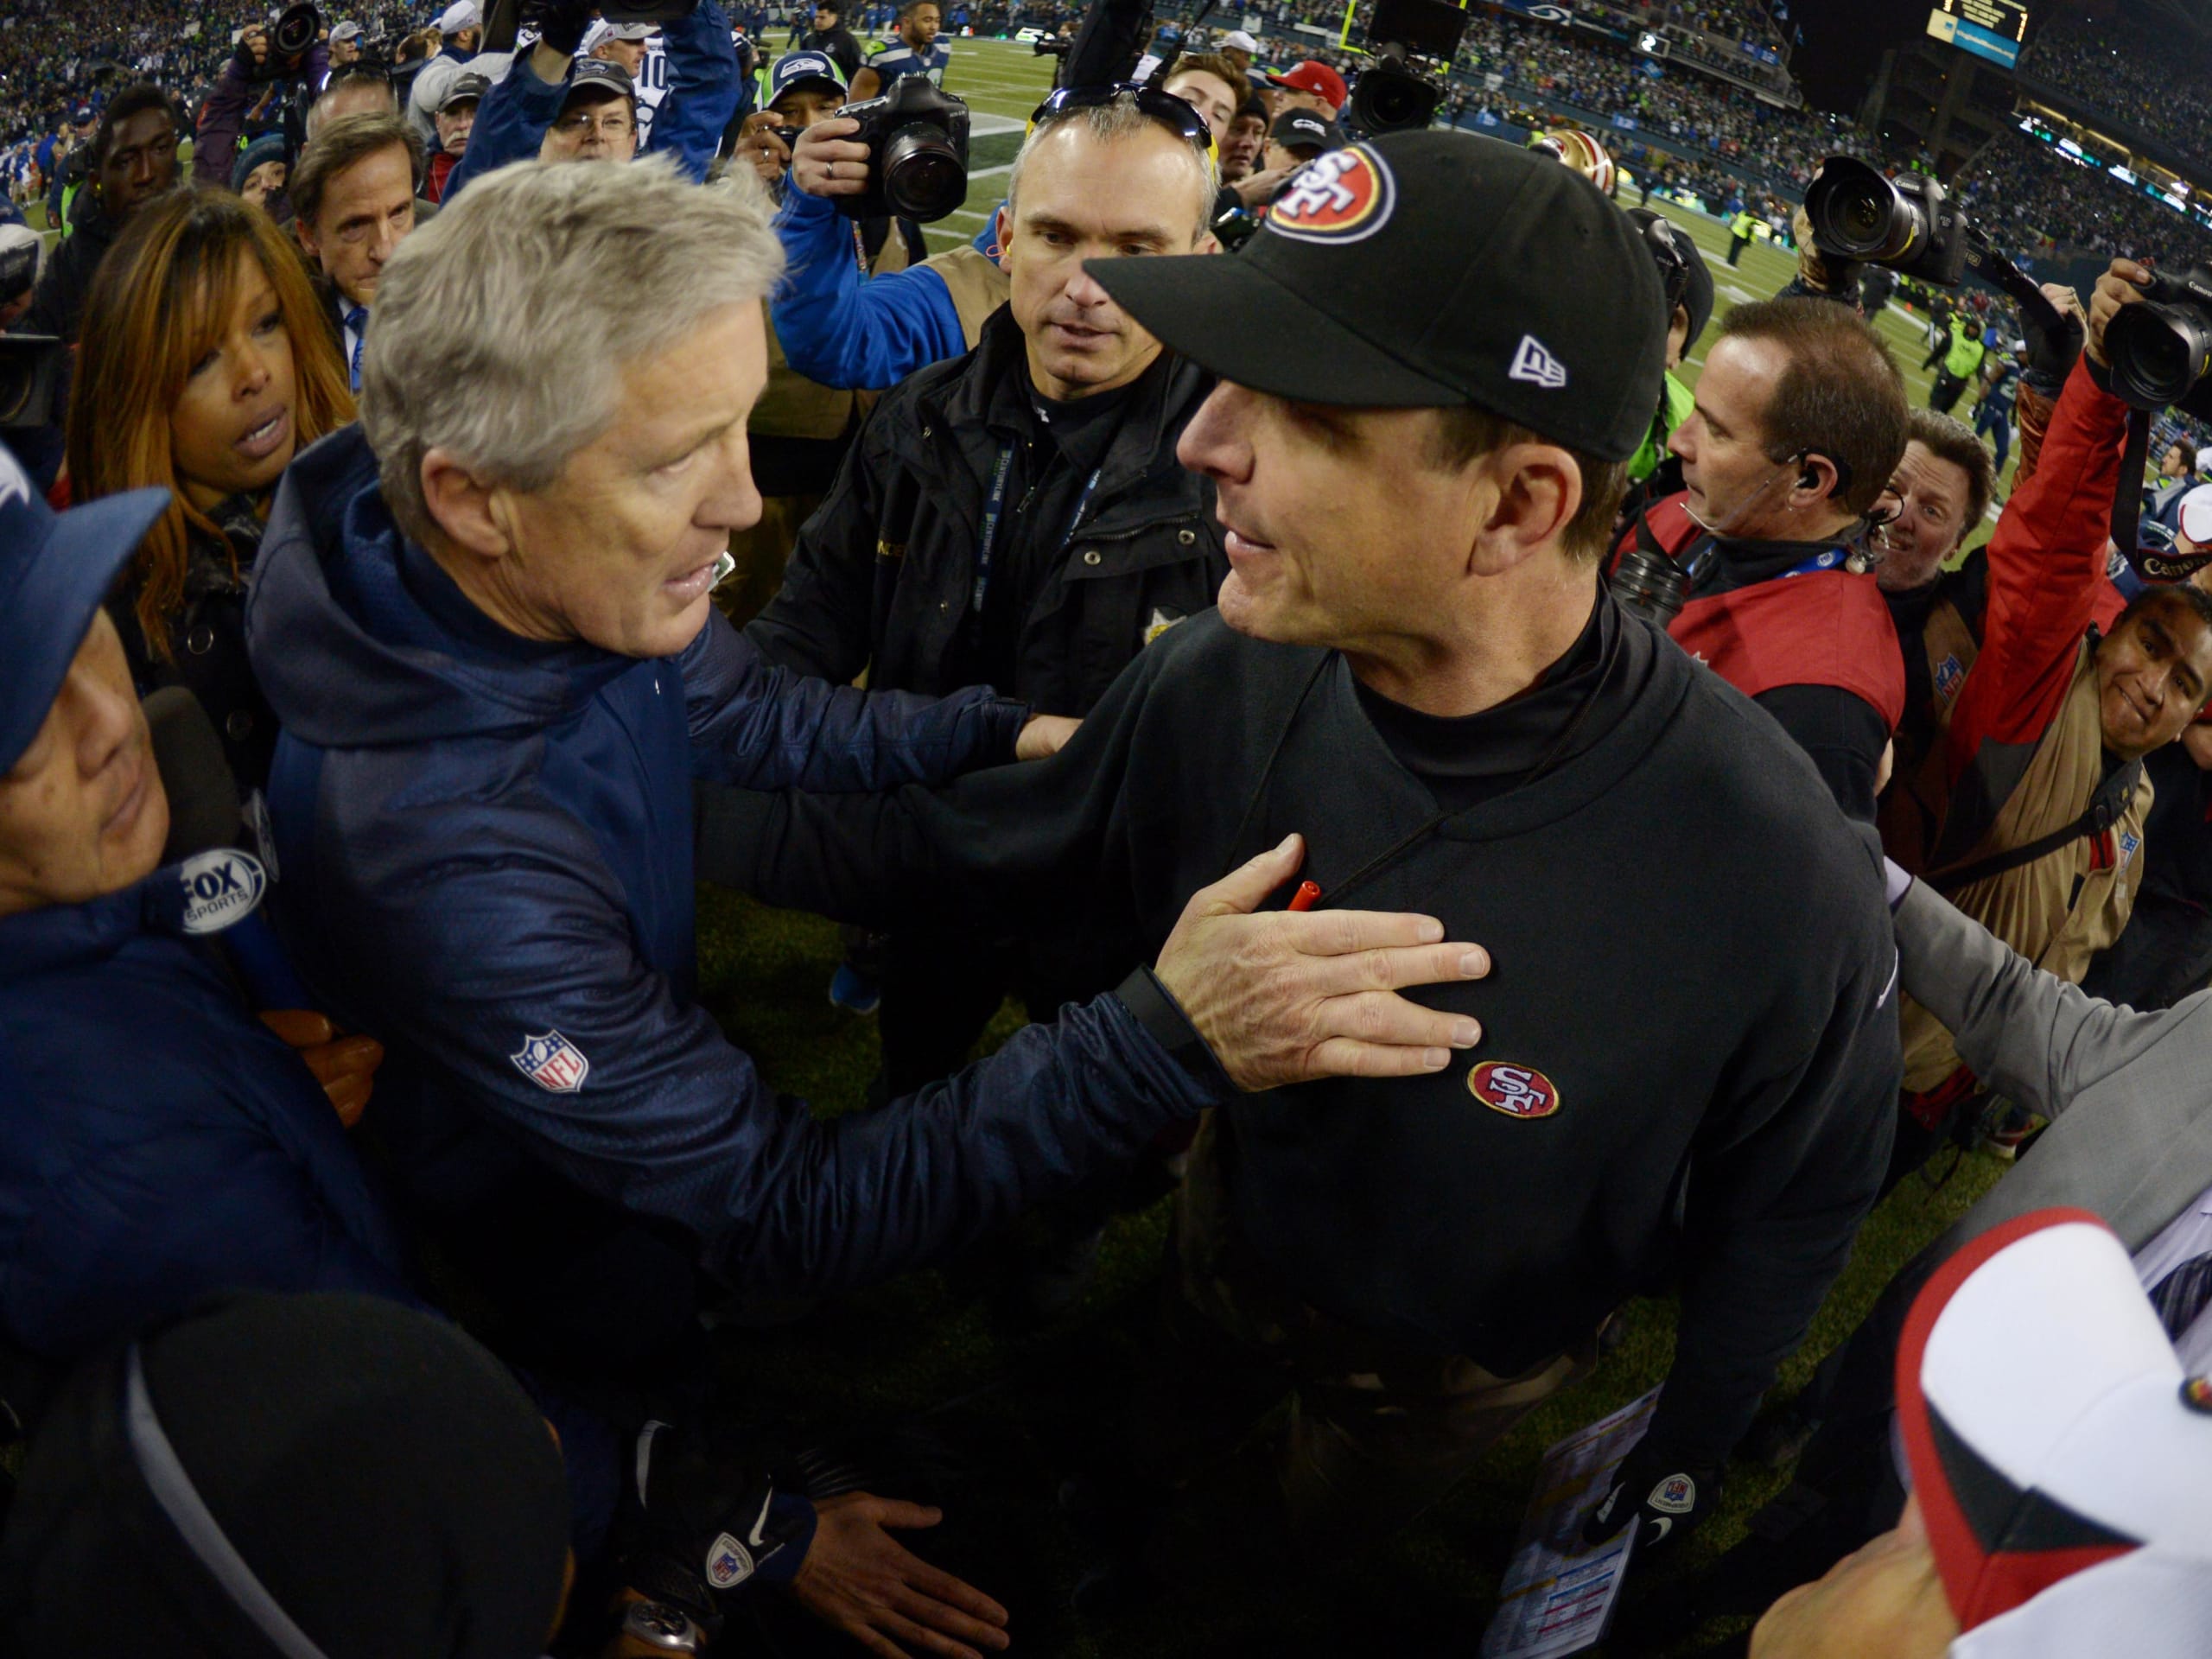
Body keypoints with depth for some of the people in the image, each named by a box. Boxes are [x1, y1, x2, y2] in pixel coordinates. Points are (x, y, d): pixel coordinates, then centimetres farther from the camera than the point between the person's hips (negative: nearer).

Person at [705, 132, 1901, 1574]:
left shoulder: (1773, 870, -38)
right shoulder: (1222, 684, -28)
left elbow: (1791, 1209, -18)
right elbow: (967, 845, -10)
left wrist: (1675, 1478, -7)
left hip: (1455, 1379, -2)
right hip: (1227, 1249, 3)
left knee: (1313, 1560, 29)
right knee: (1158, 1454, 33)